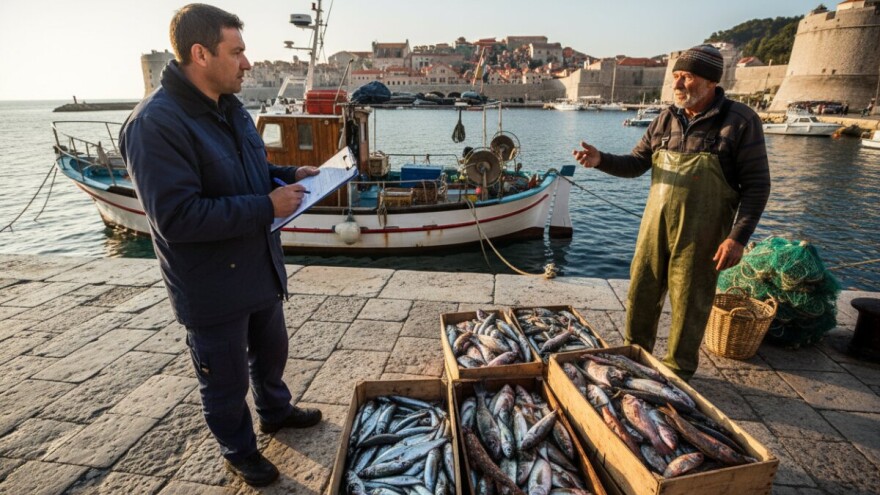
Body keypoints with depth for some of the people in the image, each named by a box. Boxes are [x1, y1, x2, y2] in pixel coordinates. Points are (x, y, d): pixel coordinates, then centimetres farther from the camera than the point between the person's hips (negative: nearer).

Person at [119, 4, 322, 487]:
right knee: (226, 379, 14)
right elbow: (177, 218, -29)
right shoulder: (155, 124, -24)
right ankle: (239, 451, 39)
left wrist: (289, 174, 0)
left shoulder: (229, 107, 5)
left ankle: (275, 411, 53)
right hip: (213, 288, -8)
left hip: (261, 270, 8)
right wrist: (267, 207, -27)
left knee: (271, 351, 27)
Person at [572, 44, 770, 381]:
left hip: (699, 236, -4)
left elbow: (757, 185, -9)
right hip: (654, 227, 5)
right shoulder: (666, 119, 5)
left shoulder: (740, 121, -9)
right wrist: (601, 160, -11)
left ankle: (678, 372, 29)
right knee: (640, 296, 12)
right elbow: (635, 164, 8)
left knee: (688, 306, 8)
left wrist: (738, 237, -17)